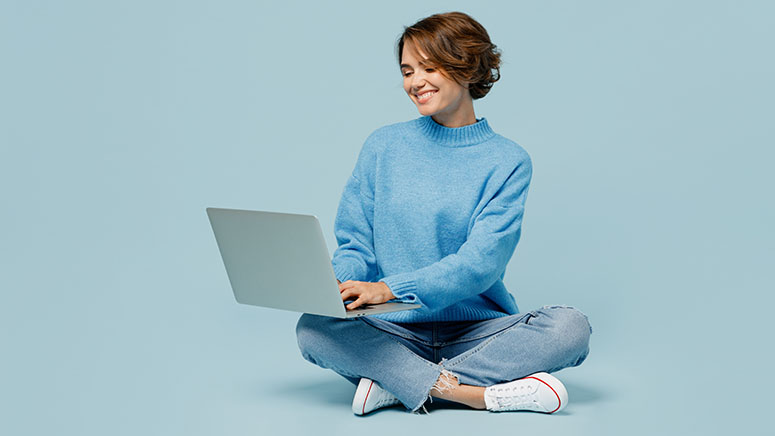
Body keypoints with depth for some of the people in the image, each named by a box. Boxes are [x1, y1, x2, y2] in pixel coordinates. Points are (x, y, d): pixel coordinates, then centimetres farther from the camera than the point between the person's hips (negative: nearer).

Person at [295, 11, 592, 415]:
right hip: (395, 332, 1)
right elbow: (355, 245, 8)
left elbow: (481, 261, -13)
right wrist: (337, 285, -16)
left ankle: (396, 381, -24)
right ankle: (477, 393, -28)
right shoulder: (383, 146, 7)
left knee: (570, 327, -28)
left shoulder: (507, 162, 0)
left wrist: (392, 287, -26)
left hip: (478, 330, 0)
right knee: (314, 330, -28)